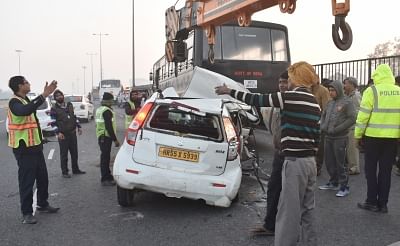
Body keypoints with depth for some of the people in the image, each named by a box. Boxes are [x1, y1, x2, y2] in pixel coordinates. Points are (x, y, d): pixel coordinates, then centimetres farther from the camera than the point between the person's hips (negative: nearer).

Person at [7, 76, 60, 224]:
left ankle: (43, 204, 32)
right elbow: (25, 111, -41)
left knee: (42, 177, 16)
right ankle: (26, 213, 6)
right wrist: (43, 96, -44)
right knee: (27, 180, -3)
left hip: (35, 145, 10)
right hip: (23, 148, -10)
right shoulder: (14, 102, -17)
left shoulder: (25, 100, 14)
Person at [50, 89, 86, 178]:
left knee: (74, 152, 13)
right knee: (64, 154, 2)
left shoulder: (69, 105, 11)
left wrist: (79, 126, 10)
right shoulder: (54, 109, -5)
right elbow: (53, 122, -9)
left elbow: (75, 116, 17)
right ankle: (64, 172, 12)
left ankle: (75, 169, 25)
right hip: (63, 135, -5)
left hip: (72, 133, 5)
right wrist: (58, 132, -19)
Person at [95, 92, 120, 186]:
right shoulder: (107, 111, -17)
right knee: (105, 157, -7)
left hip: (100, 136, 10)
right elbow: (109, 127, -23)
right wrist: (115, 139, -21)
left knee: (105, 156, 17)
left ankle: (107, 176, 27)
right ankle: (105, 179, -3)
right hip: (106, 137, -10)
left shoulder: (99, 109, 15)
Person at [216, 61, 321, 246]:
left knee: (288, 212, -3)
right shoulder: (315, 104, 12)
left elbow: (257, 100, -8)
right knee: (307, 210, 16)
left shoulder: (290, 97, -12)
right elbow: (316, 135, 15)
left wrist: (230, 91, 3)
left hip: (295, 162, -9)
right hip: (310, 161, 9)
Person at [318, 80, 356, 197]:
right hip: (328, 137, 7)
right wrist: (322, 126, 3)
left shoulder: (347, 102, -7)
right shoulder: (330, 102, 13)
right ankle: (333, 183, 28)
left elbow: (352, 119, -13)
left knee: (340, 163, -3)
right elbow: (323, 115, 22)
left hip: (340, 138, -7)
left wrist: (336, 129, -17)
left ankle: (344, 187, 8)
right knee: (329, 161, 13)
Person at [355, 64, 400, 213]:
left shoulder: (372, 91, -8)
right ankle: (383, 204, 16)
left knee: (371, 170, 8)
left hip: (373, 136, -4)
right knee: (386, 171, 10)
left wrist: (357, 135, -2)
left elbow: (363, 115, -10)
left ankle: (372, 202, 12)